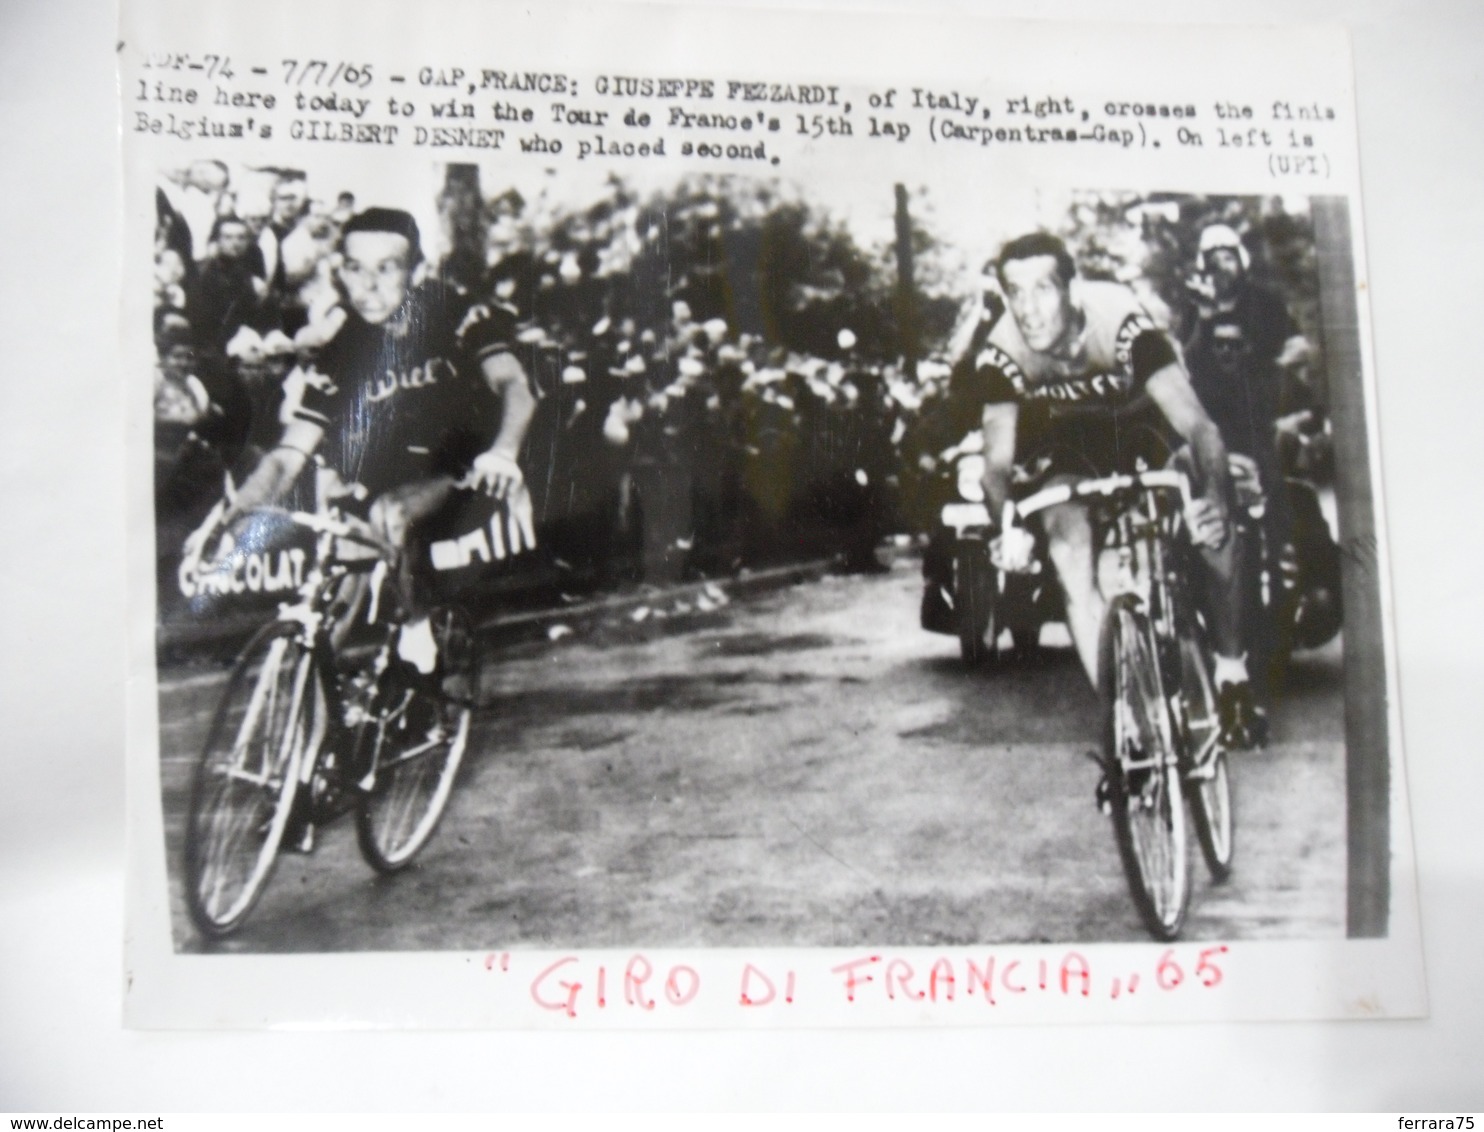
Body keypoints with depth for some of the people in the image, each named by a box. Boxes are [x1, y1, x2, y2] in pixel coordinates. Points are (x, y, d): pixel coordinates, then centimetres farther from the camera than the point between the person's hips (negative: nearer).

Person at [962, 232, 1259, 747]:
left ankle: (1231, 670, -3)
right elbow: (998, 461, -27)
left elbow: (1196, 423, -40)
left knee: (1211, 524, -27)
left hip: (1144, 427, -1)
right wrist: (1009, 527, -49)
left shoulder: (1121, 322, -35)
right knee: (1069, 554, -25)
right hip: (1074, 445, 2)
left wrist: (1215, 499, -58)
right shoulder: (1000, 353, -27)